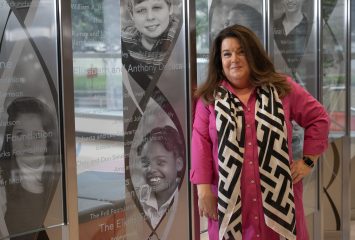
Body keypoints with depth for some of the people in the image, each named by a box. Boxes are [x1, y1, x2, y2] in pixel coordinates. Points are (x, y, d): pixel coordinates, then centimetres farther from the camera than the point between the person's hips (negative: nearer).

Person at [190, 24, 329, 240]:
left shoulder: (282, 88, 6)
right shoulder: (210, 97, 4)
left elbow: (318, 118, 10)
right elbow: (201, 143, 0)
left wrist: (308, 161, 4)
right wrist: (204, 189, -7)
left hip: (278, 195, 1)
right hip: (229, 198, 0)